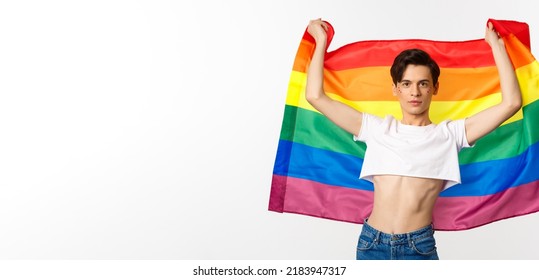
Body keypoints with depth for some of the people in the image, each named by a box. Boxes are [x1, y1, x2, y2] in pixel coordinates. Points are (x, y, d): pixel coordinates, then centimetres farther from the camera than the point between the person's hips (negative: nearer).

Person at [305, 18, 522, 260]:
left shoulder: (448, 134, 5)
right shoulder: (377, 129, 8)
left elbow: (511, 102, -1)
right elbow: (315, 97, 6)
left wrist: (496, 45, 4)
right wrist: (321, 41, 11)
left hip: (420, 247, -1)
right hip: (372, 244, 1)